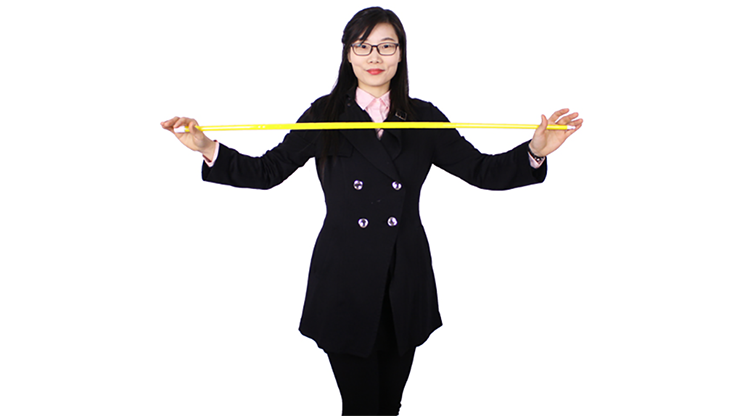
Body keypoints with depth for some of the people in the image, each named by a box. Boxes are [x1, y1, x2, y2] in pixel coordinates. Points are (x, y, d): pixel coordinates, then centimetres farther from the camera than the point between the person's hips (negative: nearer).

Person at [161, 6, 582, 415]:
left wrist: (536, 151, -12)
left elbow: (482, 171, 4)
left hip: (406, 286, 2)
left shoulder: (424, 118, 6)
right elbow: (267, 171, 2)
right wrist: (209, 149, -13)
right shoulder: (325, 115, 3)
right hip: (345, 285, -2)